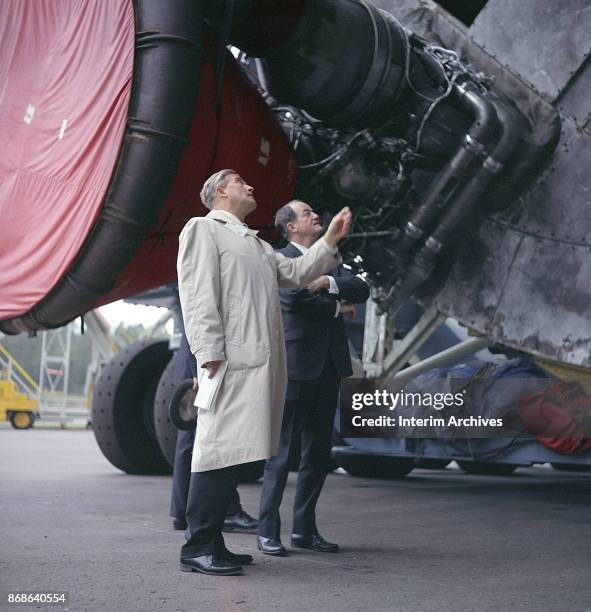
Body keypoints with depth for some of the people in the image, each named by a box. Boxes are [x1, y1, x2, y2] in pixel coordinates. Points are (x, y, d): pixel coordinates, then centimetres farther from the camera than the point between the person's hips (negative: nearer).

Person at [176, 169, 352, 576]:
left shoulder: (257, 244, 30)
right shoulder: (202, 228, 4)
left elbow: (295, 273, 21)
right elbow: (198, 294, -7)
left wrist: (330, 240, 14)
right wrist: (209, 353, -17)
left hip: (262, 360, 8)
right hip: (233, 359, -8)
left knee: (237, 452, 7)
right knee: (221, 448, -11)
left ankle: (212, 542, 12)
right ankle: (197, 548, -7)